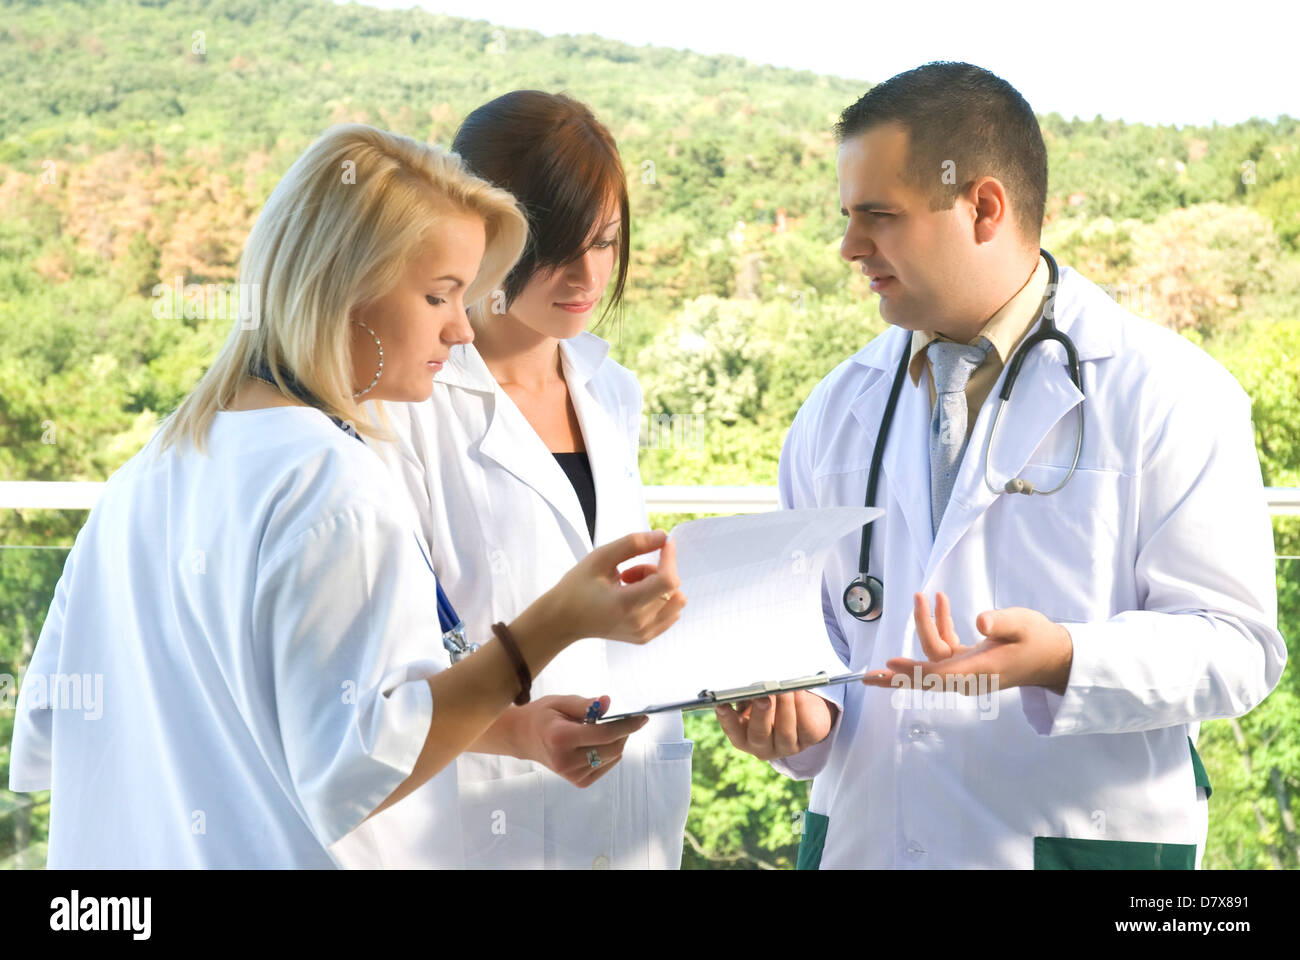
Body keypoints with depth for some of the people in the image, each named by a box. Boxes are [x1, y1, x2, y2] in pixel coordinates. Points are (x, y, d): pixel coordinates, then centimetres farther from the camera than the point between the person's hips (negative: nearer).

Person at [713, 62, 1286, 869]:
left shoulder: (1170, 397, -7)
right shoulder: (835, 411, 8)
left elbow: (1236, 646, -11)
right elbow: (814, 628, 12)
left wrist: (1060, 660, -25)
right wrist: (805, 715, -8)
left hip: (1080, 841, -4)